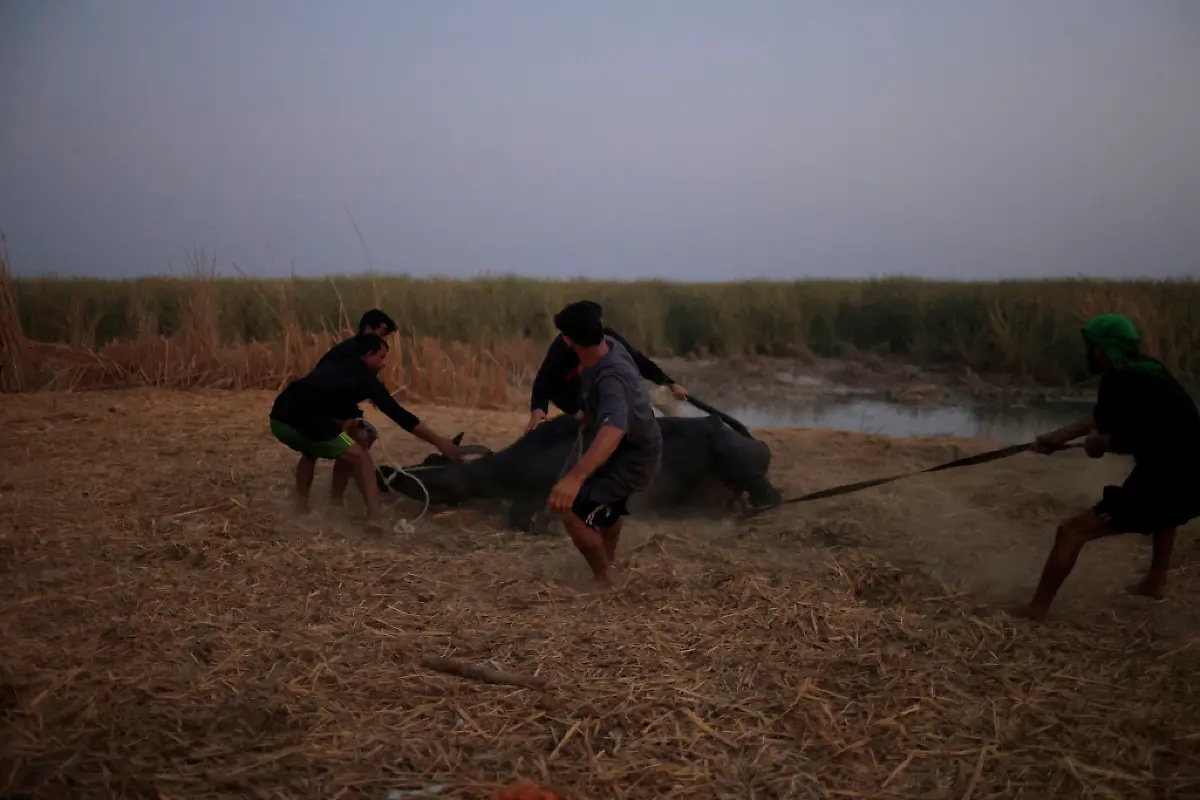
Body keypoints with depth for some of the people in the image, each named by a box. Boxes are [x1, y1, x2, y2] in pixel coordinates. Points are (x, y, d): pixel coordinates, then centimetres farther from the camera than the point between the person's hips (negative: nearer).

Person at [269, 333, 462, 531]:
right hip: (304, 422, -8)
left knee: (311, 451, 38)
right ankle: (373, 517, -1)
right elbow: (398, 414, 5)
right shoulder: (364, 378, 8)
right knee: (360, 458, 7)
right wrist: (440, 442, 6)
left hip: (279, 418, 8)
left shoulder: (334, 367, 28)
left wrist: (339, 424, 24)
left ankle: (301, 505, 34)